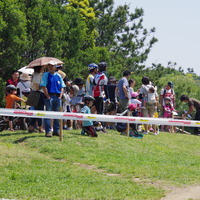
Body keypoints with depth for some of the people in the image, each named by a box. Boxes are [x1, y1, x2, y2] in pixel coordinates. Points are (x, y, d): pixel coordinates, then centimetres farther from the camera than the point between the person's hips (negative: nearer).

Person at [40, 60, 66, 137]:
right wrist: (48, 97, -12)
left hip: (57, 97, 4)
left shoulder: (58, 76, 12)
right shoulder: (46, 75, 1)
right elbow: (43, 87, -6)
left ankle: (56, 131, 15)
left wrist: (60, 96, 1)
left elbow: (62, 87, 14)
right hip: (49, 96, -4)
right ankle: (48, 131, -6)